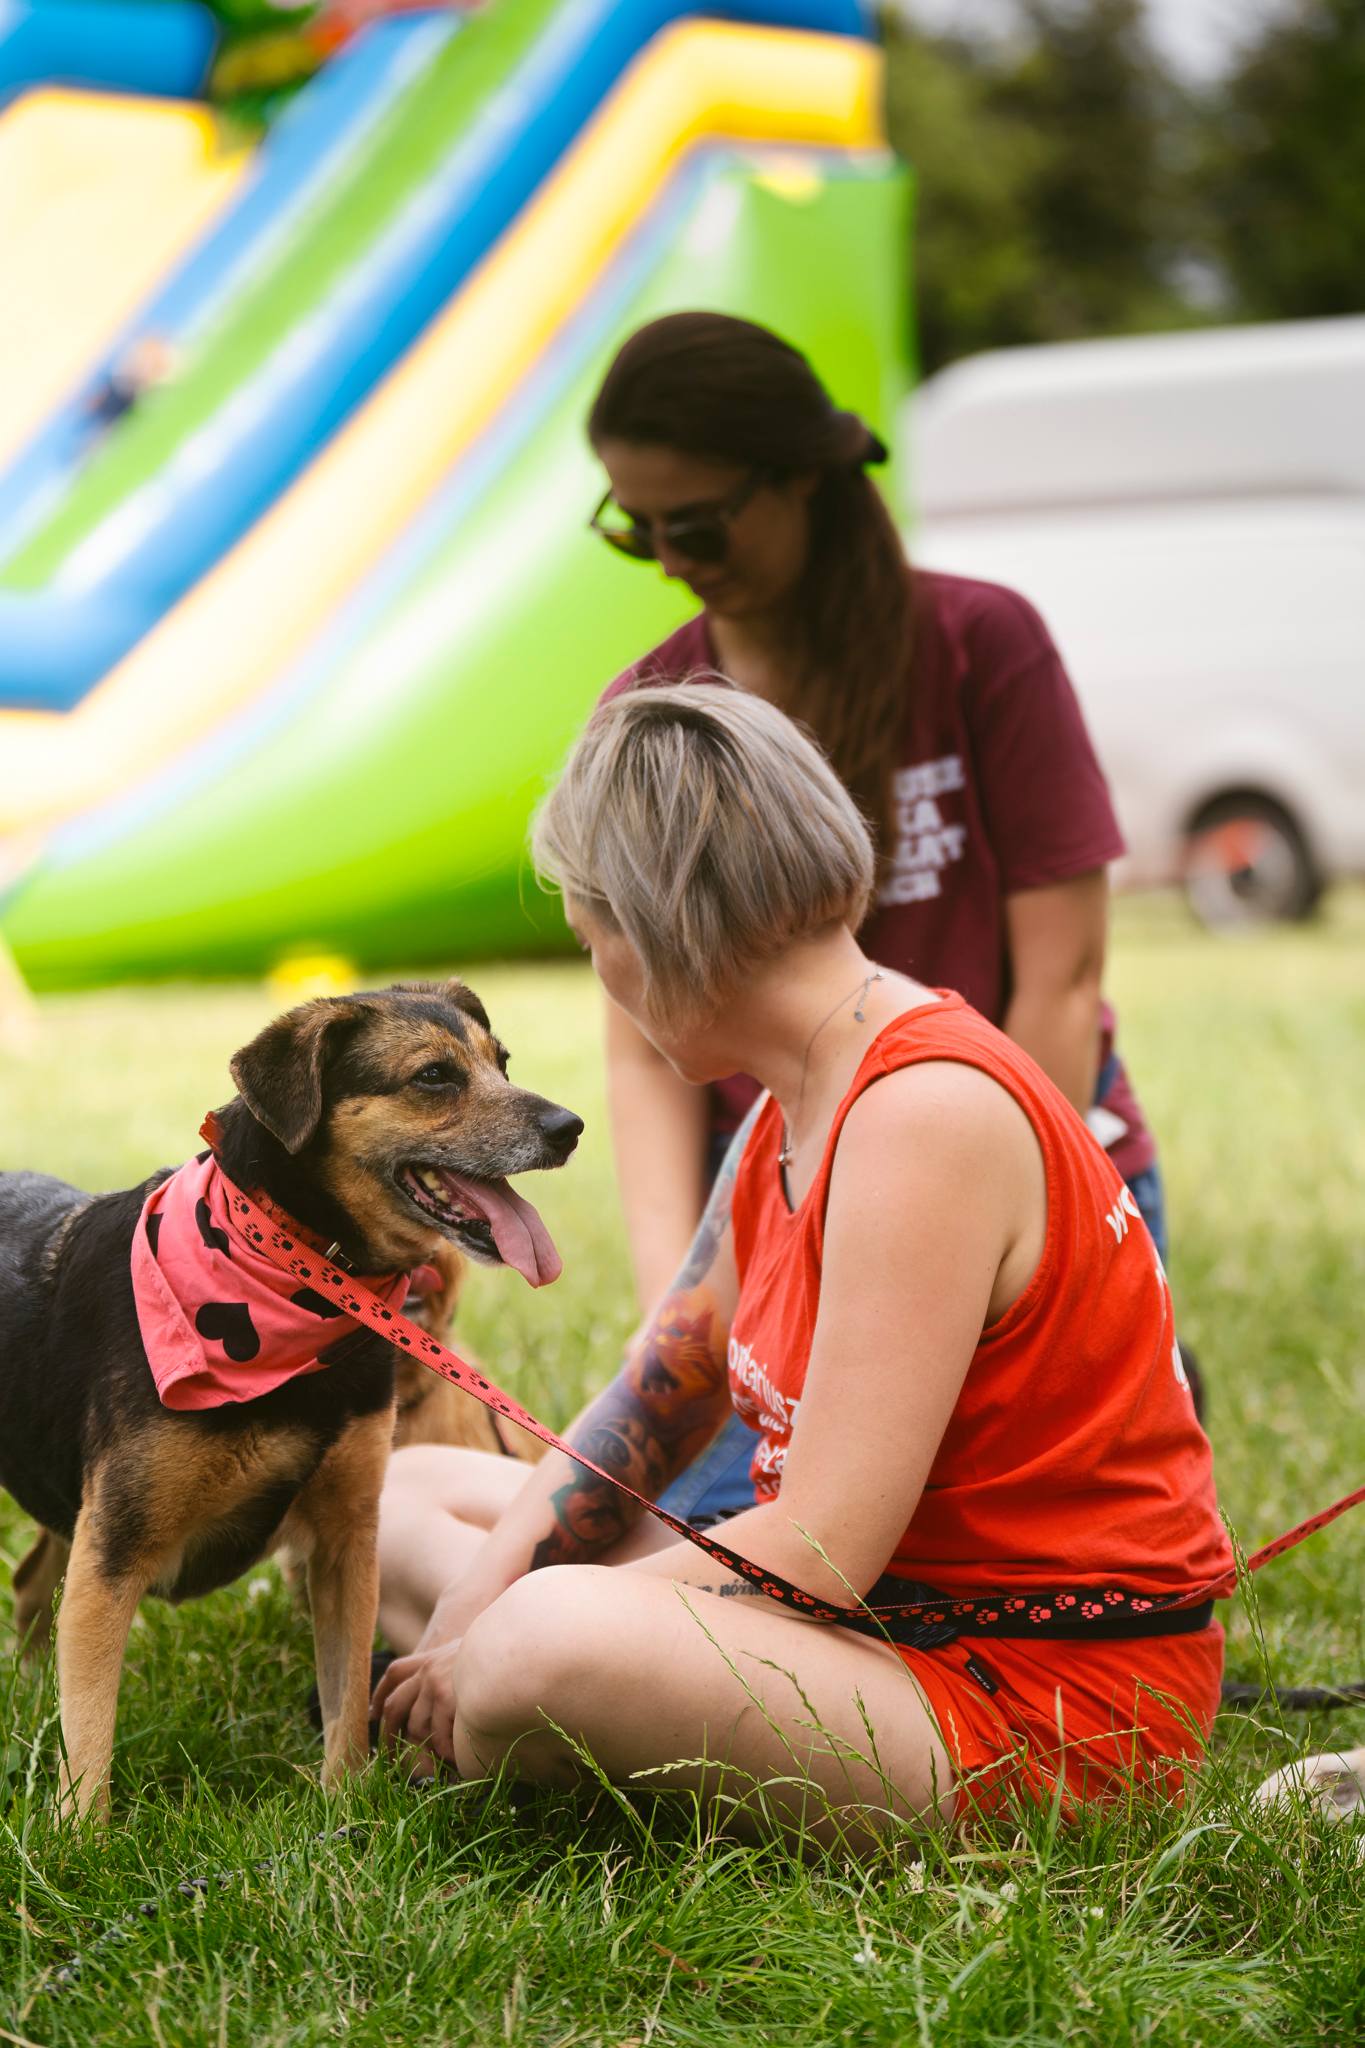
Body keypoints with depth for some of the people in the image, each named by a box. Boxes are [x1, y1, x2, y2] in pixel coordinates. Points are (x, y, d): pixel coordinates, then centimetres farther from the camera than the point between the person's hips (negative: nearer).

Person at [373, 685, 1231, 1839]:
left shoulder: (927, 1114, -22)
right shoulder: (790, 1115, 10)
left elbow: (817, 1552, -25)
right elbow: (644, 1417, 14)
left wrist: (506, 1636, -17)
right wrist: (478, 1593, -4)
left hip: (1045, 1709, -10)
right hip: (884, 1608, 10)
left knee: (554, 1640, -37)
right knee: (407, 1493, 15)